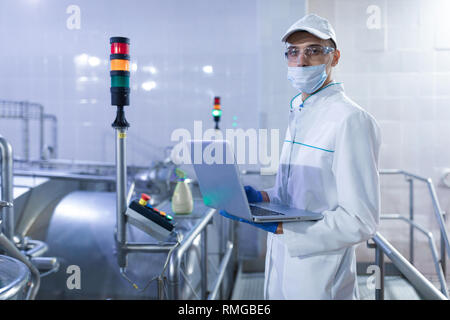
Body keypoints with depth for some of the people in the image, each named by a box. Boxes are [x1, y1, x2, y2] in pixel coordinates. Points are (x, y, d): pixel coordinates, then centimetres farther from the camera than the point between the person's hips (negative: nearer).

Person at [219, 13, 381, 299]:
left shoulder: (350, 120, -19)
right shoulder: (298, 114, 10)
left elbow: (360, 222, -23)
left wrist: (278, 226, -26)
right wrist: (262, 198, 1)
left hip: (319, 279, -8)